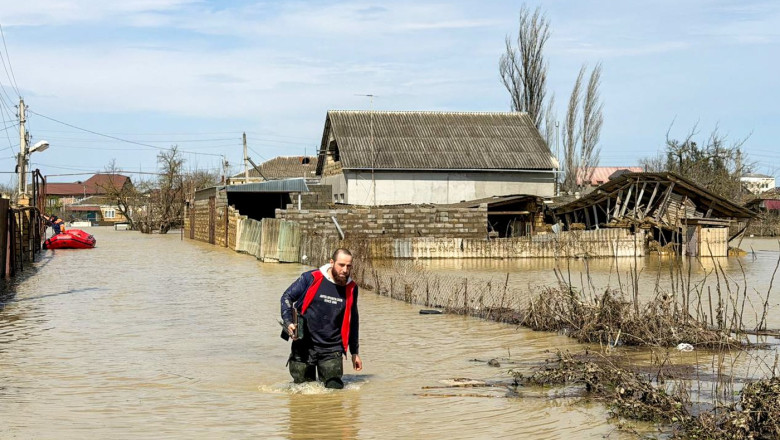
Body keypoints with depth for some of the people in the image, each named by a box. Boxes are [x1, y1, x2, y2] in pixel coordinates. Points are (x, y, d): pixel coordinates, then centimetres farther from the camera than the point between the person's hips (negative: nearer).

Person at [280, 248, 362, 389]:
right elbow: (287, 297, 2)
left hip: (332, 350, 2)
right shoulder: (311, 278, -7)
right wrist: (288, 322, -14)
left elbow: (353, 321, 16)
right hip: (305, 345, -2)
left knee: (335, 388, -4)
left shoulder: (351, 288, 3)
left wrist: (354, 352, 19)